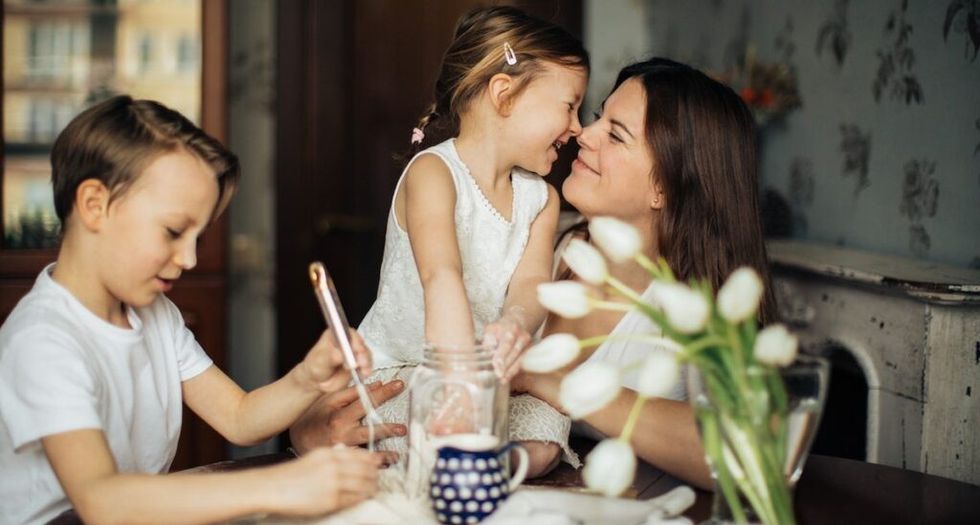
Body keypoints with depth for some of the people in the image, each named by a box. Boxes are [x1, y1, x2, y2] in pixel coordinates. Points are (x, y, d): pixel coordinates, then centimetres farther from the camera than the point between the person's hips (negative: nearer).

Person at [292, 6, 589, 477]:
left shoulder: (541, 199, 4)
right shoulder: (433, 173, -18)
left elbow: (530, 282, -14)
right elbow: (442, 277, -36)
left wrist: (515, 324, -40)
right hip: (393, 369, -5)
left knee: (541, 447, -24)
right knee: (313, 430, -30)